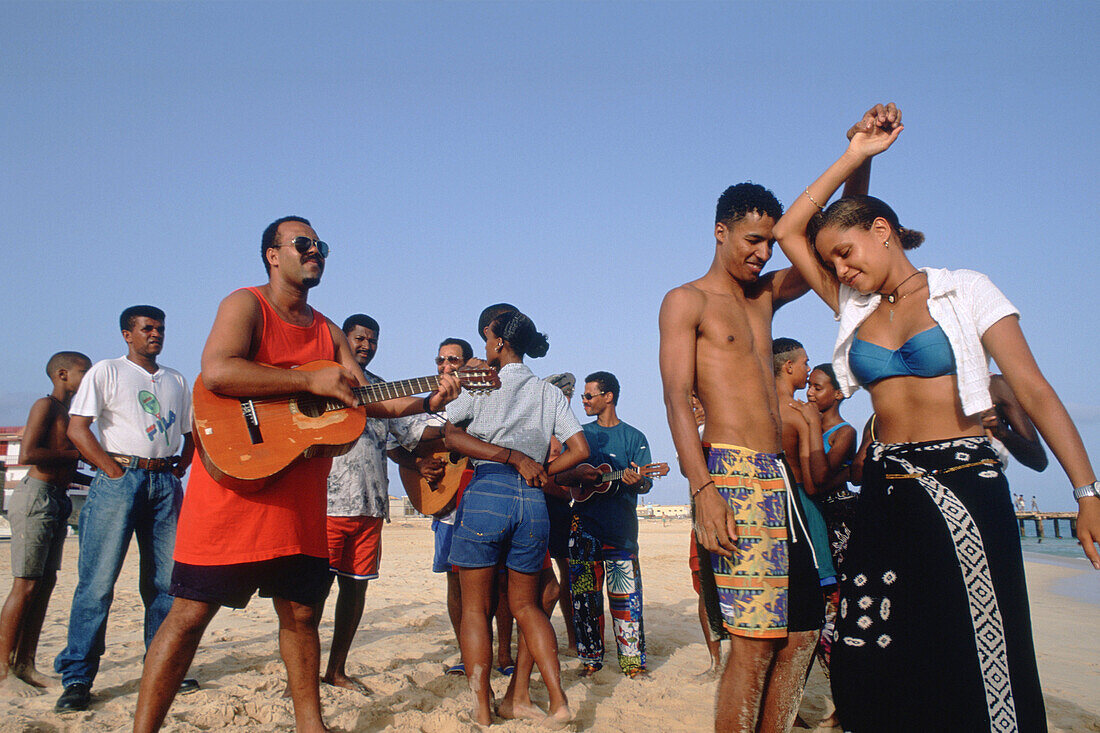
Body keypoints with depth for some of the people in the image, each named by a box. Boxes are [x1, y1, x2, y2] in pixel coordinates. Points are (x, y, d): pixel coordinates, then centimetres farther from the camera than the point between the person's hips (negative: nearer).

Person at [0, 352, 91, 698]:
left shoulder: (66, 413, 20)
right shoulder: (46, 405, -6)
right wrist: (76, 452, -11)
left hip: (57, 500, 9)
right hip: (36, 497, -9)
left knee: (46, 583, 8)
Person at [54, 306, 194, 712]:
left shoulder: (176, 381, 19)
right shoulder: (106, 372, 6)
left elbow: (190, 434, 23)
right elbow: (77, 427, -4)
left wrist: (177, 469, 8)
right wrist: (113, 470, -10)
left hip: (165, 482, 4)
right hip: (119, 479, -4)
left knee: (165, 580, 5)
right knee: (98, 581, -5)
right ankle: (77, 679, 3)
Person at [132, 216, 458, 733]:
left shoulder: (330, 333, 17)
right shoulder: (246, 305, -2)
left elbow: (370, 401, 13)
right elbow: (216, 372, -21)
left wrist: (425, 402, -4)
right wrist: (311, 381, -21)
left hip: (301, 499, 6)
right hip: (234, 486, -6)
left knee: (301, 613, 12)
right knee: (191, 613, -1)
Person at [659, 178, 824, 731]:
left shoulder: (764, 296, 21)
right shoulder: (687, 301, 2)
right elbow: (677, 399, -9)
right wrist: (703, 488, -21)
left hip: (781, 477, 8)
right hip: (731, 472, -8)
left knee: (801, 633, 8)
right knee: (755, 642, -10)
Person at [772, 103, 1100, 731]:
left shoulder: (964, 291, 0)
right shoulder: (854, 308, 12)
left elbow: (1035, 390, -5)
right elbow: (789, 231, 12)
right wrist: (854, 157, 10)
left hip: (964, 487, -4)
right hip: (887, 494, 4)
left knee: (979, 667, -2)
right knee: (874, 668, 4)